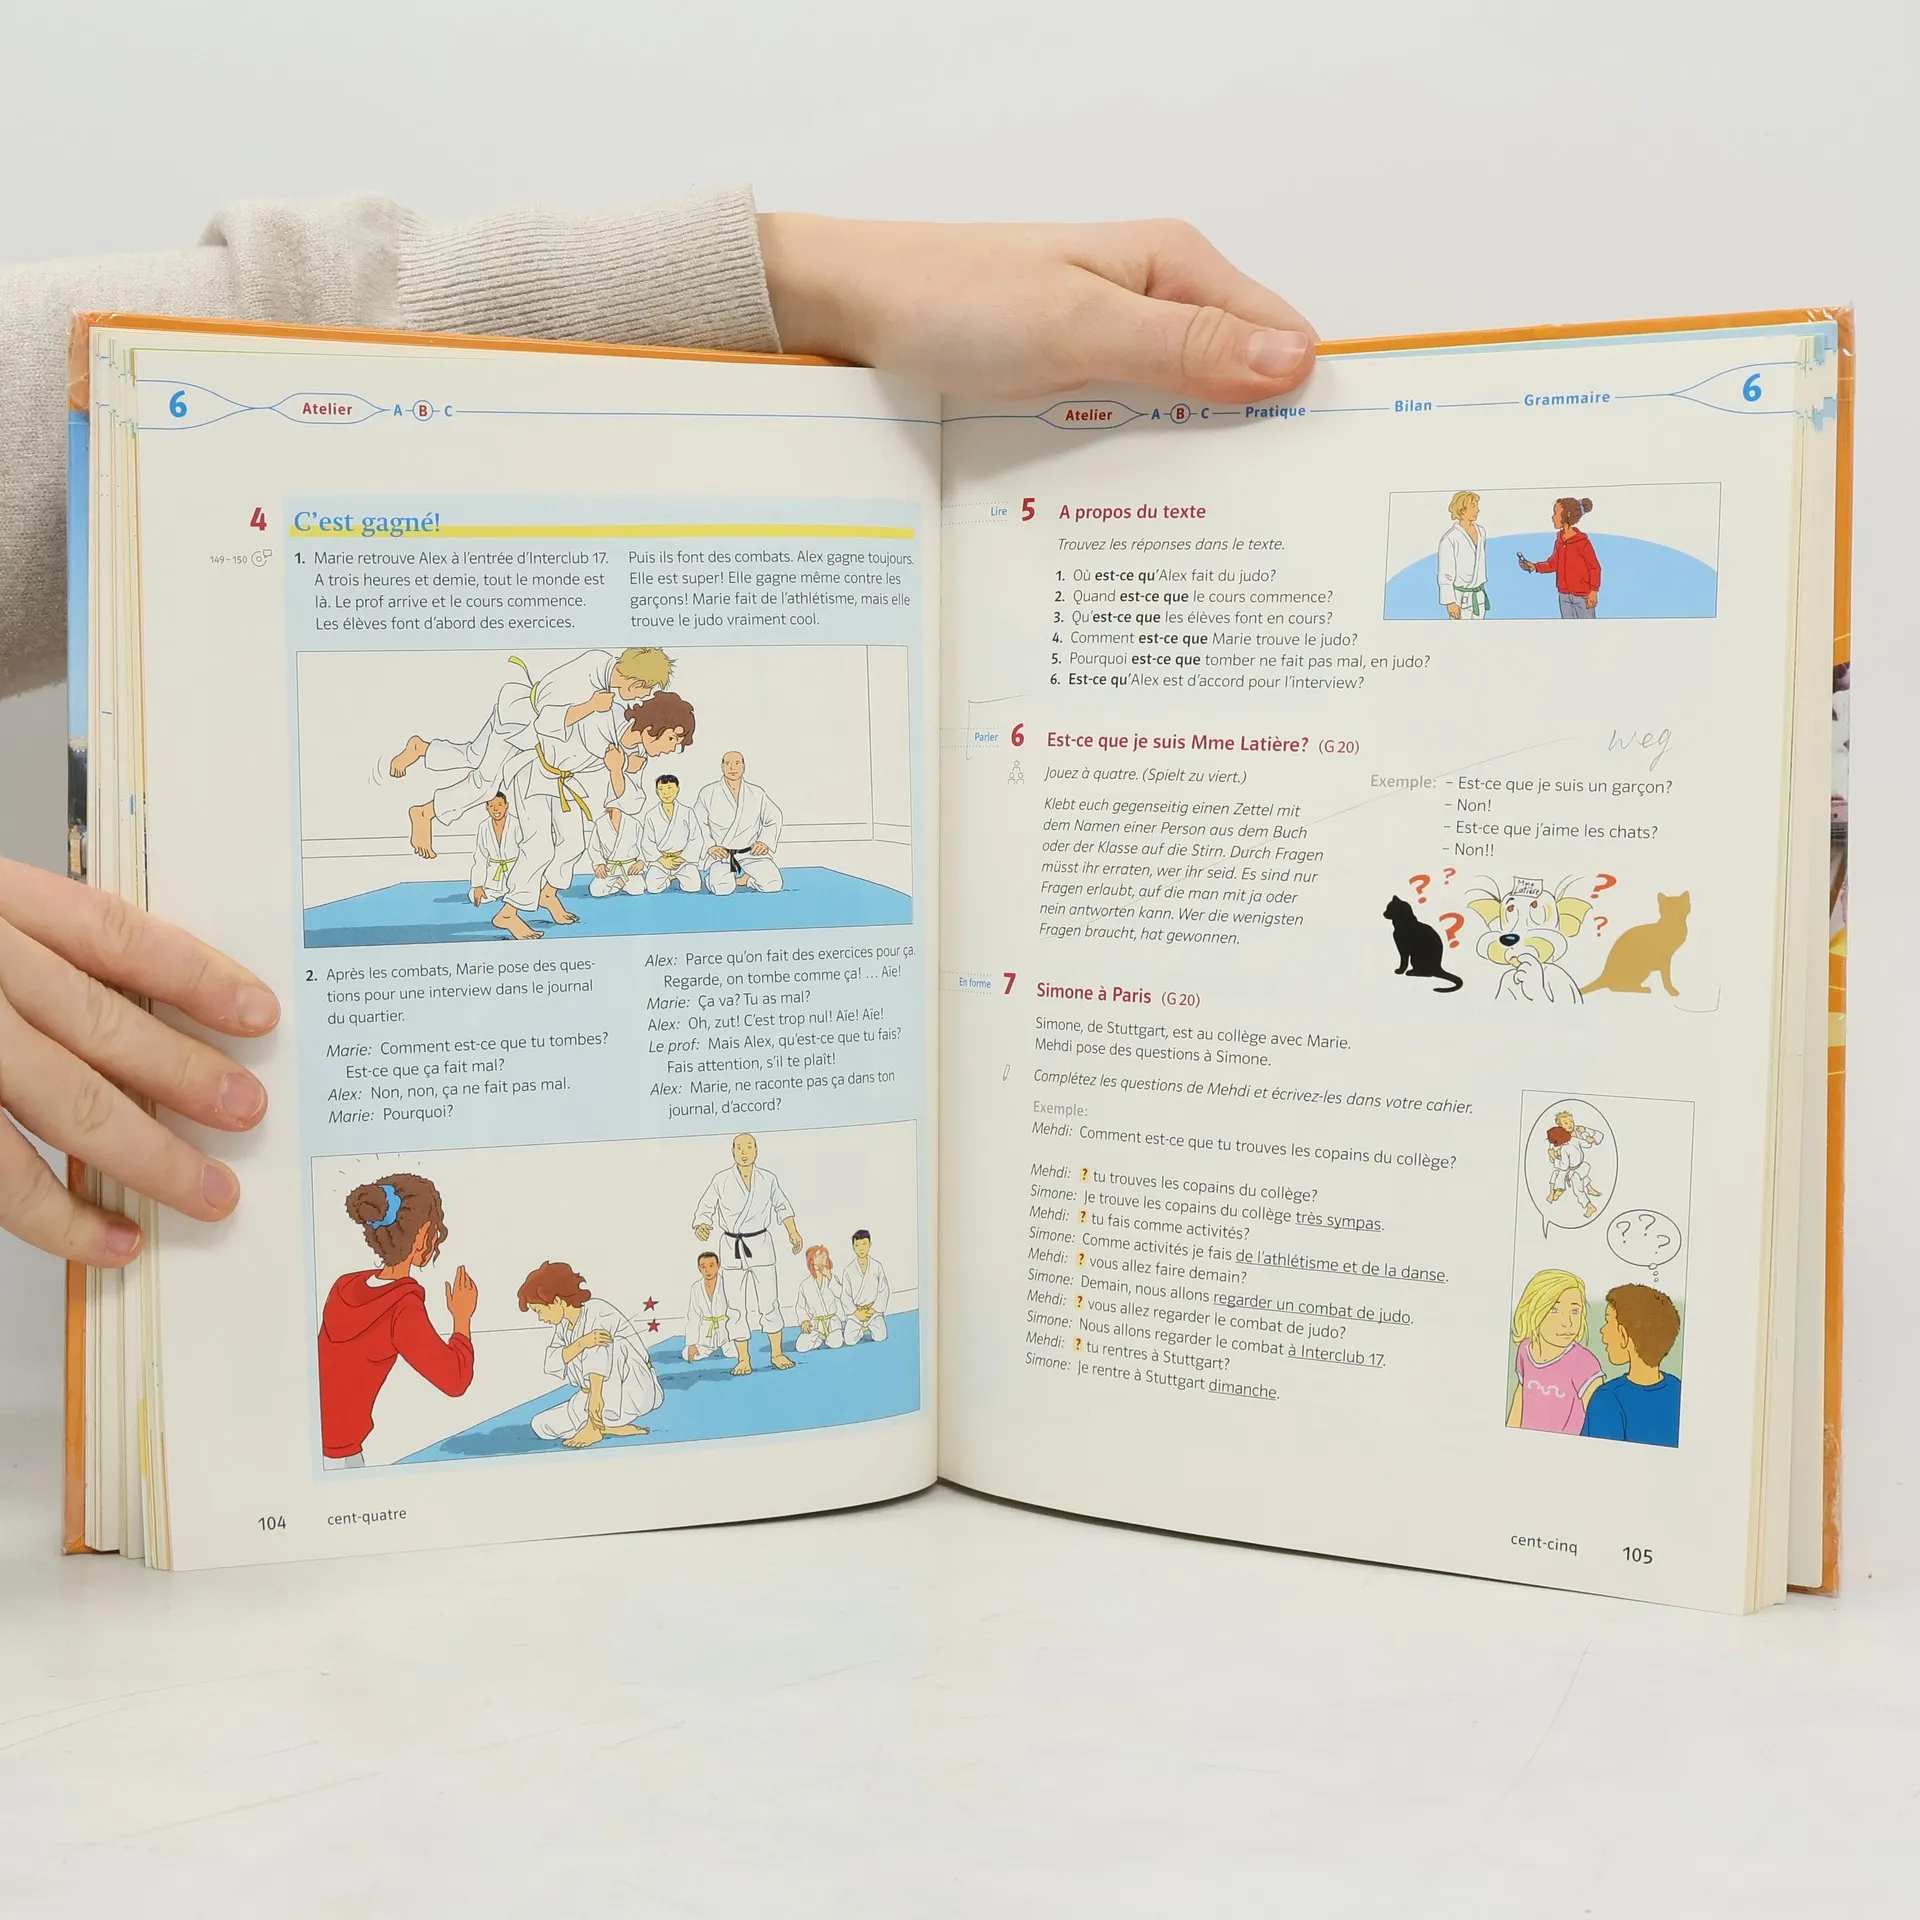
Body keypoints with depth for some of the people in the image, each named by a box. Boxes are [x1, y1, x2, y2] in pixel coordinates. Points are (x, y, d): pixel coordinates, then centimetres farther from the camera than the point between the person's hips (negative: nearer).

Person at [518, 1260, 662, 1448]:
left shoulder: (597, 1315, -22)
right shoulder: (564, 1325, 3)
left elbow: (599, 1370, -29)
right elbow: (551, 1364, -14)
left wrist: (593, 1425, -35)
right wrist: (582, 1343, -33)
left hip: (635, 1391, -8)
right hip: (605, 1401, 8)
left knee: (600, 1348, -31)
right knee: (543, 1426, -4)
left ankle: (594, 1425, -22)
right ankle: (611, 1427, -6)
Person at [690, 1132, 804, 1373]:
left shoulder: (768, 1179, -3)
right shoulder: (721, 1180, -8)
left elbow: (783, 1206, 14)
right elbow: (705, 1209, -2)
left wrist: (793, 1231, 9)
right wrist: (701, 1227, -22)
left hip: (760, 1245, 0)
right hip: (732, 1248, 0)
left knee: (769, 1303, 2)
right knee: (737, 1307, 4)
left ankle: (777, 1354, 15)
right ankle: (744, 1359, 14)